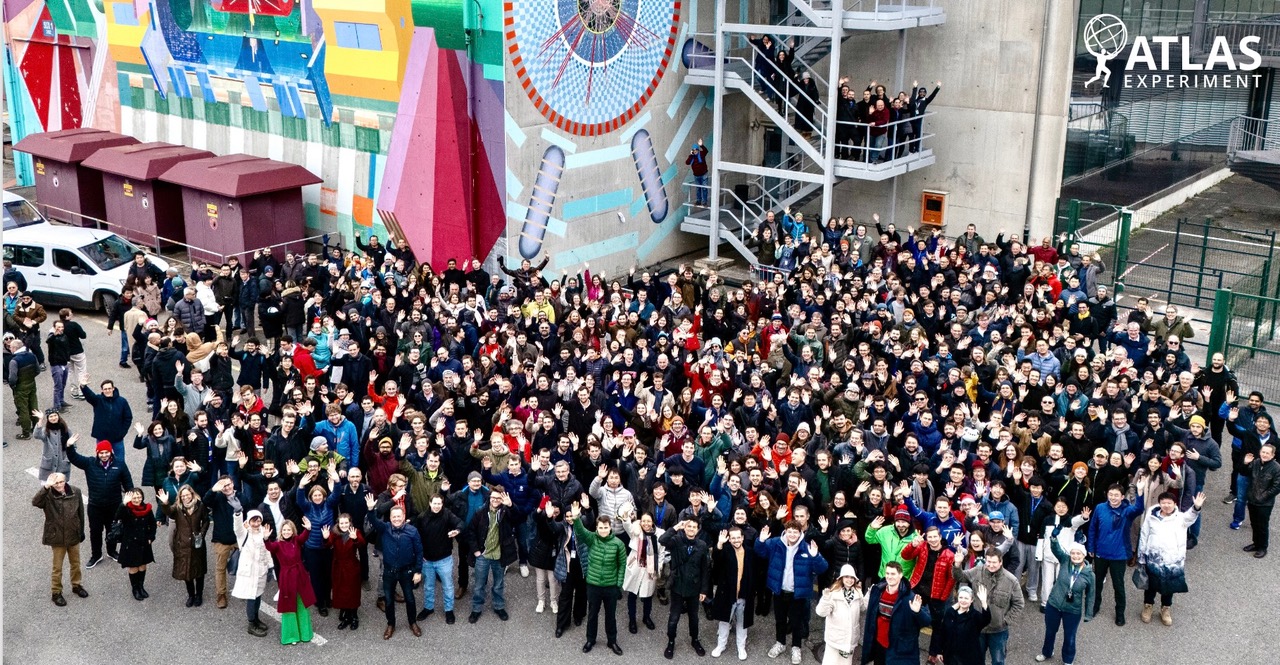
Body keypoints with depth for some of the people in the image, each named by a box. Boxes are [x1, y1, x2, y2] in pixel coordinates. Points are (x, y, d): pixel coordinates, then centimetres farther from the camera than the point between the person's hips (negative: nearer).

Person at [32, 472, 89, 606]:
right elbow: (35, 502, -38)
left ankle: (76, 586, 41)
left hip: (73, 535, 3)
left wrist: (82, 531, 9)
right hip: (57, 537, -3)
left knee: (76, 563, 20)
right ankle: (56, 593, 27)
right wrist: (46, 487, -46)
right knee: (57, 567, 10)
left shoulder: (76, 492, -8)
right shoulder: (48, 496, -16)